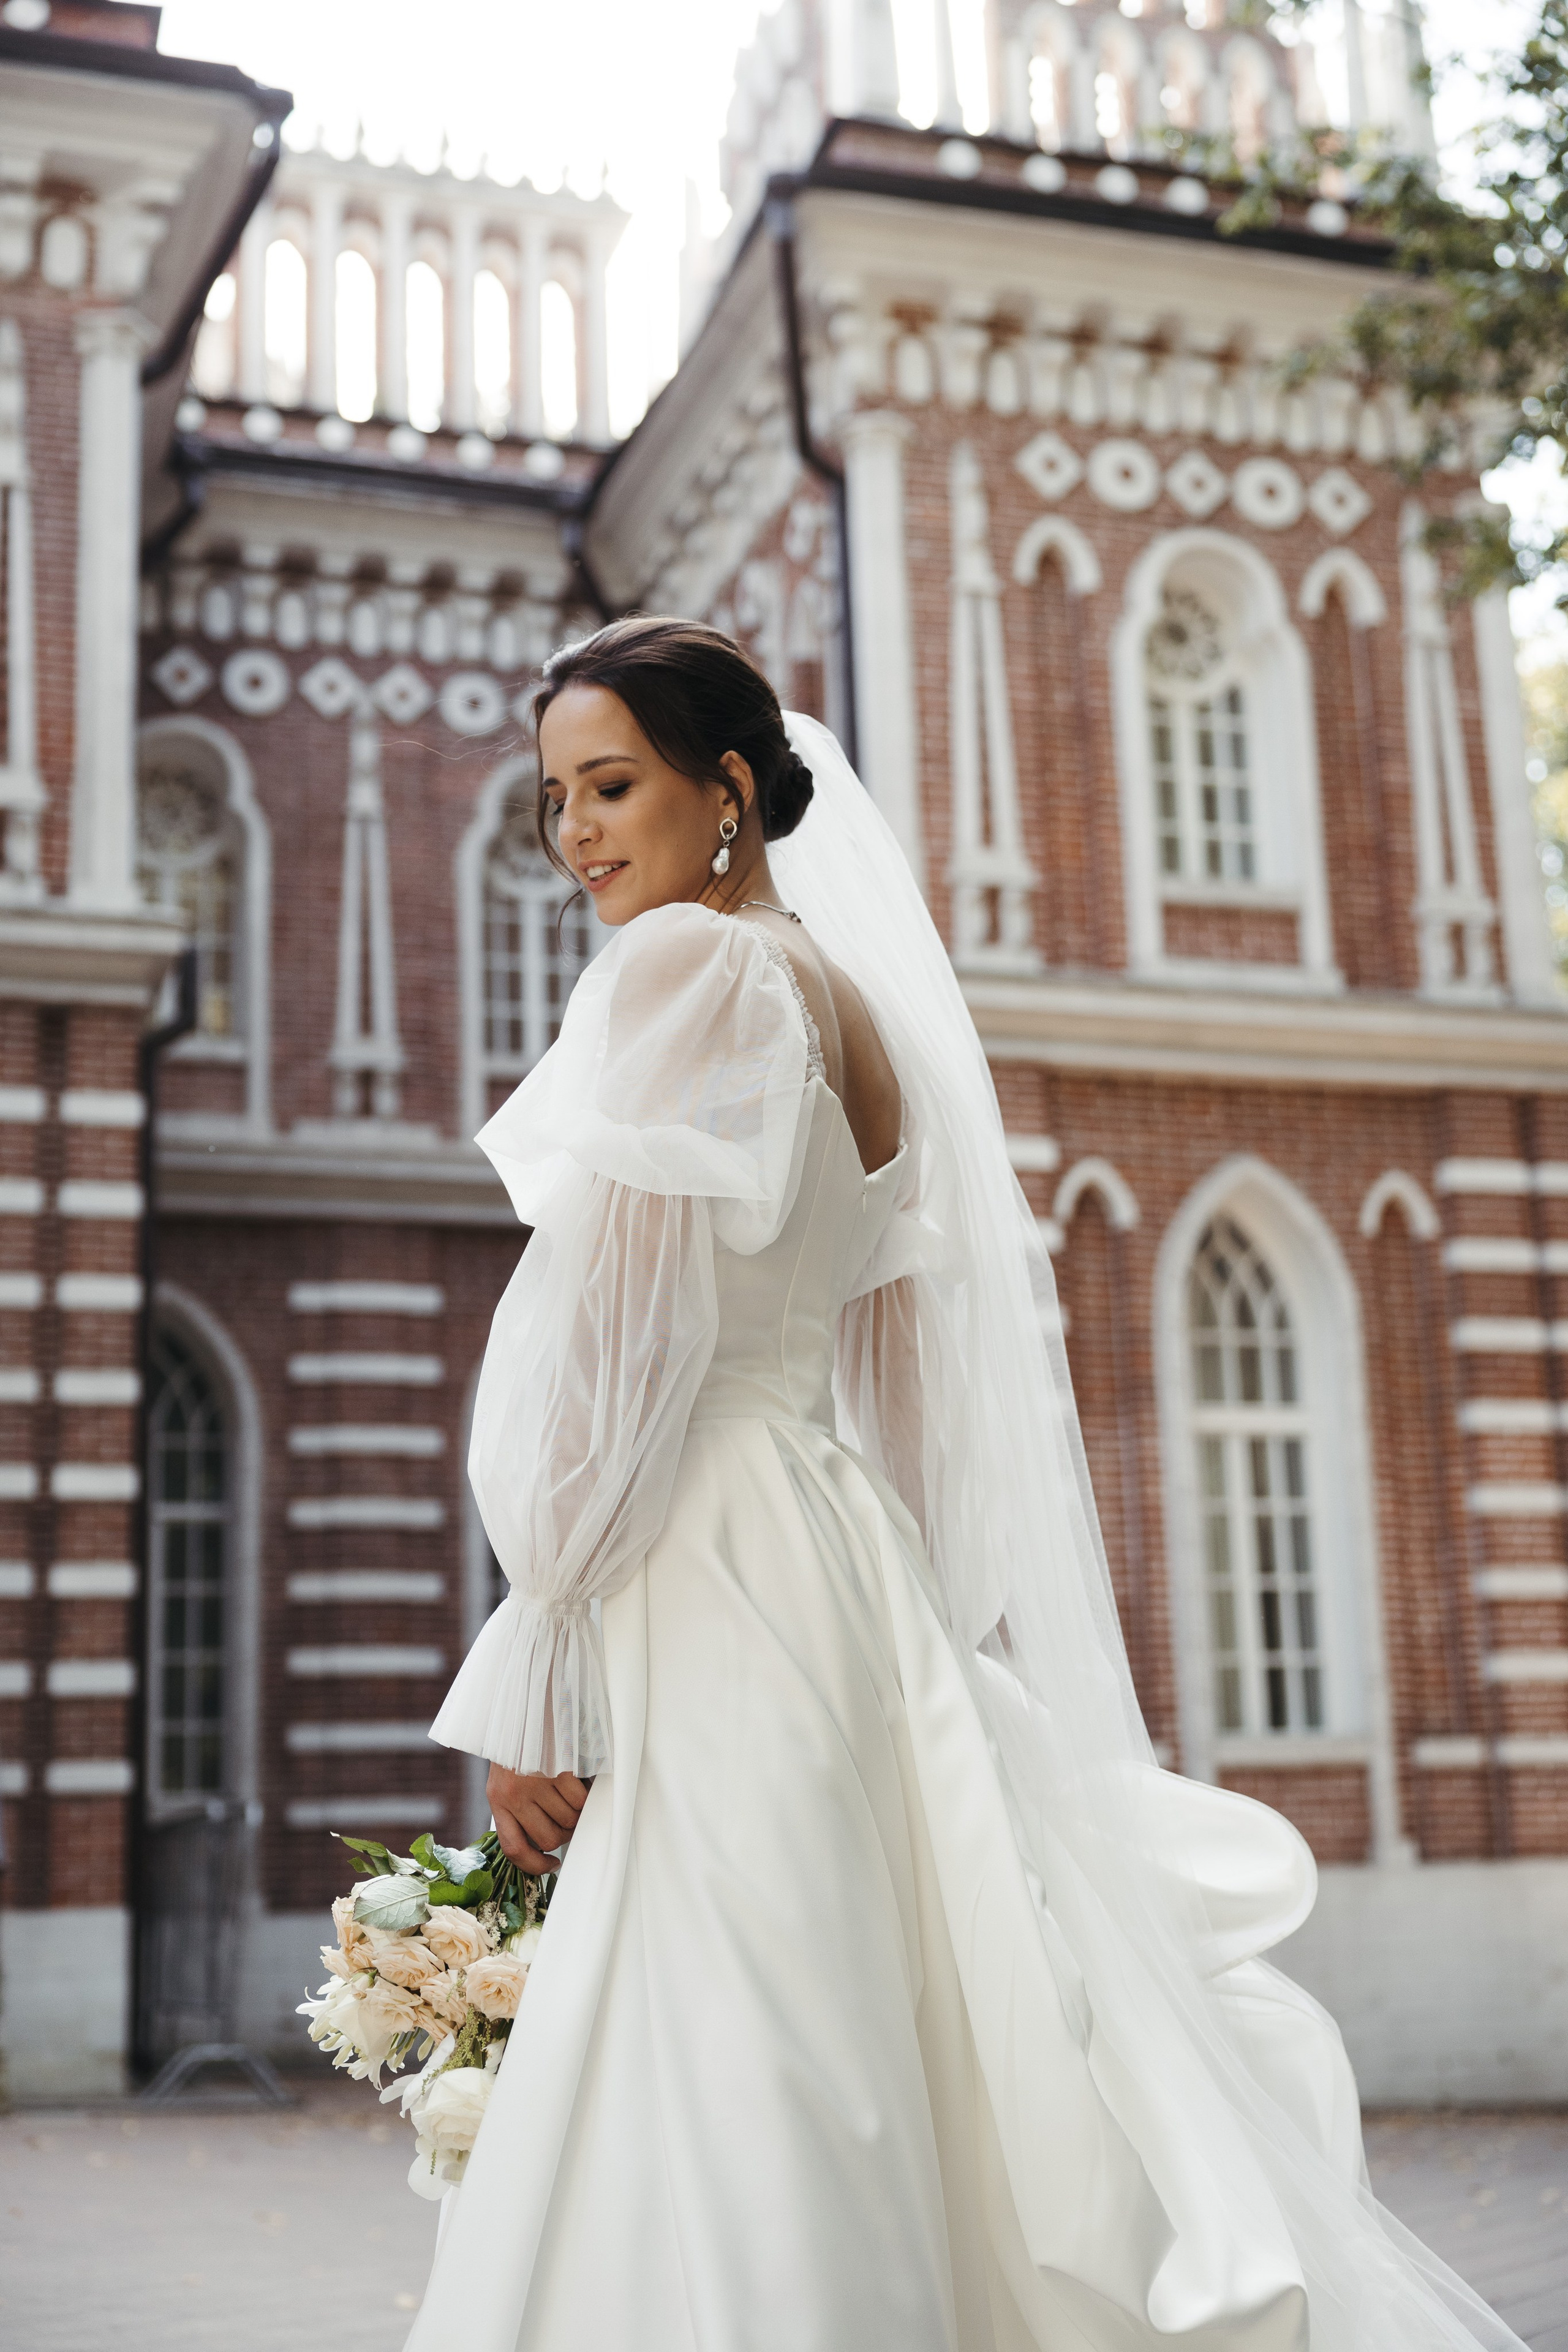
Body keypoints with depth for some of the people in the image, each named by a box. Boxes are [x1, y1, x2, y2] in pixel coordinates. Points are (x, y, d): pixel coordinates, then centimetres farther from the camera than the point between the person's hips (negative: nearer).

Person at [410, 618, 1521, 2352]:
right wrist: (894, 1624, 22)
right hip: (848, 1581, 9)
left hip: (707, 1584, -9)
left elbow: (612, 1344, -14)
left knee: (718, 2156, -7)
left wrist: (525, 1682, -12)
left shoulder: (685, 968, -7)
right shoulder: (859, 1006, 18)